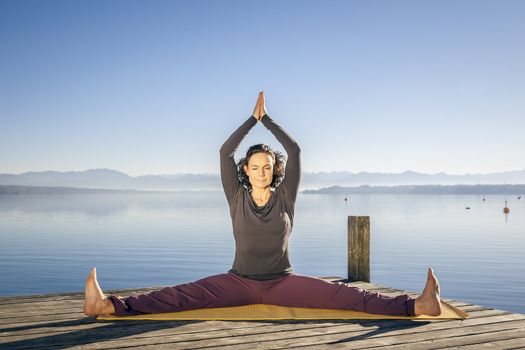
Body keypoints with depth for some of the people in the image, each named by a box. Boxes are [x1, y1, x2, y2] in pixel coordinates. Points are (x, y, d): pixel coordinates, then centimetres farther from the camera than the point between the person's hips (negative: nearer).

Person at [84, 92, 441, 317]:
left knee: (346, 295, -17)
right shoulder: (237, 197, 1)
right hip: (239, 281, 1)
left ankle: (416, 306, -28)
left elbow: (295, 150, -6)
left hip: (282, 282, 0)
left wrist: (267, 118, 1)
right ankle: (112, 305, -33)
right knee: (180, 295, -18)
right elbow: (225, 152, -7)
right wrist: (253, 118, -3)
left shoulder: (285, 197, -1)